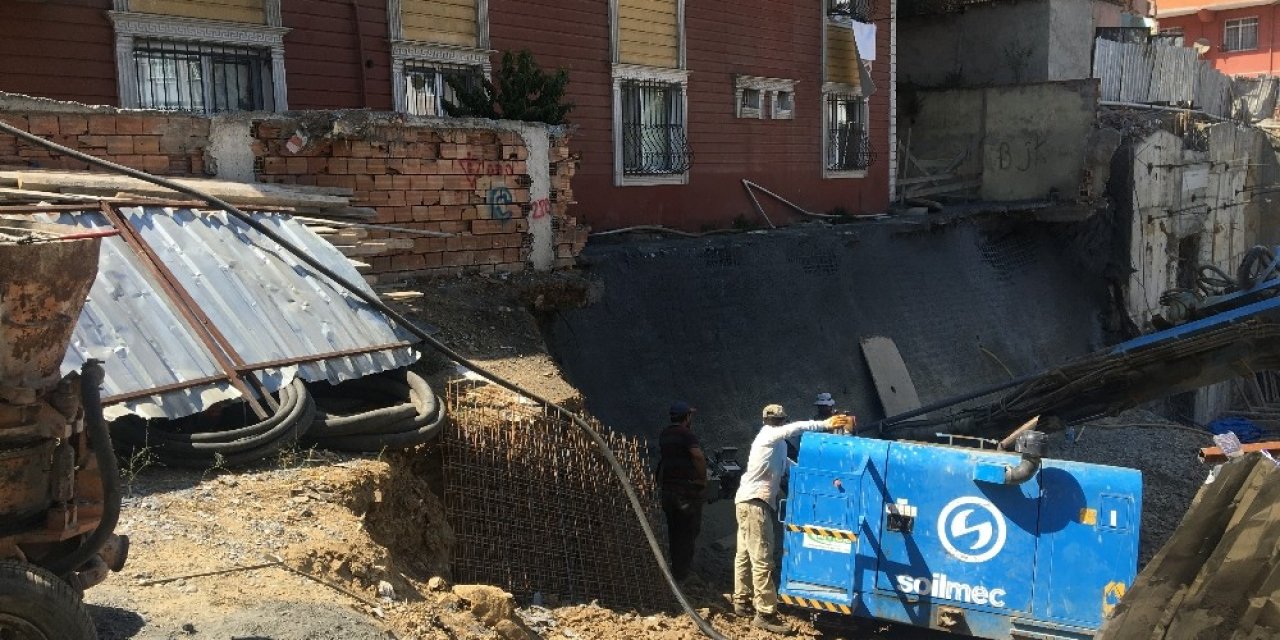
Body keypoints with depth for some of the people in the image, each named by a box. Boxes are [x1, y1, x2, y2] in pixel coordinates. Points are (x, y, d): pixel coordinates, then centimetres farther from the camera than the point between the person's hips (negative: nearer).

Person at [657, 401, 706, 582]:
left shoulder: (664, 435, 9)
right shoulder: (687, 435, -15)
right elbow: (698, 455, -28)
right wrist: (703, 479, -17)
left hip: (667, 487, 7)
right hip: (687, 488, -7)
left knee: (674, 529, 17)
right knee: (689, 530, 2)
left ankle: (676, 567, 27)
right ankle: (682, 571, 4)